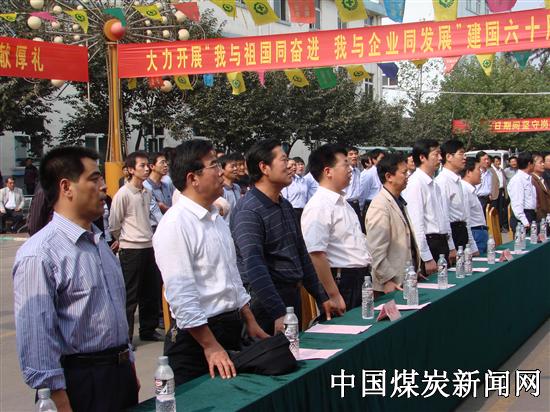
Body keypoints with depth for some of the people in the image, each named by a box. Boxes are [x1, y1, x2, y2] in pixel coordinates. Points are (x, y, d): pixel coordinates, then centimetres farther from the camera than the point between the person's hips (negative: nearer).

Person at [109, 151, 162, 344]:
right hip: (131, 249, -7)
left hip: (149, 246, 7)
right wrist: (124, 241, 8)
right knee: (130, 295, 0)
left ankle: (148, 329, 28)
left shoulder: (147, 192, 9)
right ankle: (125, 336, 10)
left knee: (152, 291, 14)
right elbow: (114, 224, -5)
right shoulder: (123, 194, -11)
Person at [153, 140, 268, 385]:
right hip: (197, 337, -8)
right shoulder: (176, 225, -18)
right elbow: (181, 296, -21)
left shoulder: (216, 219, 10)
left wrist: (250, 322, 15)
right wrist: (211, 347, -19)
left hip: (232, 329, 8)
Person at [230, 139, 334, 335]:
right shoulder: (248, 211, -17)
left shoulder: (286, 206, 12)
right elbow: (254, 267, -26)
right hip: (266, 304, -8)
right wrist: (279, 313, -31)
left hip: (293, 296, 8)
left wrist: (321, 297, 16)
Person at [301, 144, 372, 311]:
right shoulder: (318, 207, -18)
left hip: (360, 280, 9)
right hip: (341, 283, -9)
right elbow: (316, 254, -24)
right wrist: (334, 296, -23)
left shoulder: (342, 202, 15)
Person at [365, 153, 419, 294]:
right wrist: (387, 281, -20)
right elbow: (376, 251, -21)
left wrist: (415, 270, 18)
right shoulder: (380, 207, -17)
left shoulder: (399, 202, 14)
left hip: (406, 281, 9)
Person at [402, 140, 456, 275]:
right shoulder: (415, 183, -16)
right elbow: (416, 224, -19)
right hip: (428, 243, -9)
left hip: (442, 243, 9)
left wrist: (451, 247, 20)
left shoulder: (434, 184, 14)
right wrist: (427, 258, -20)